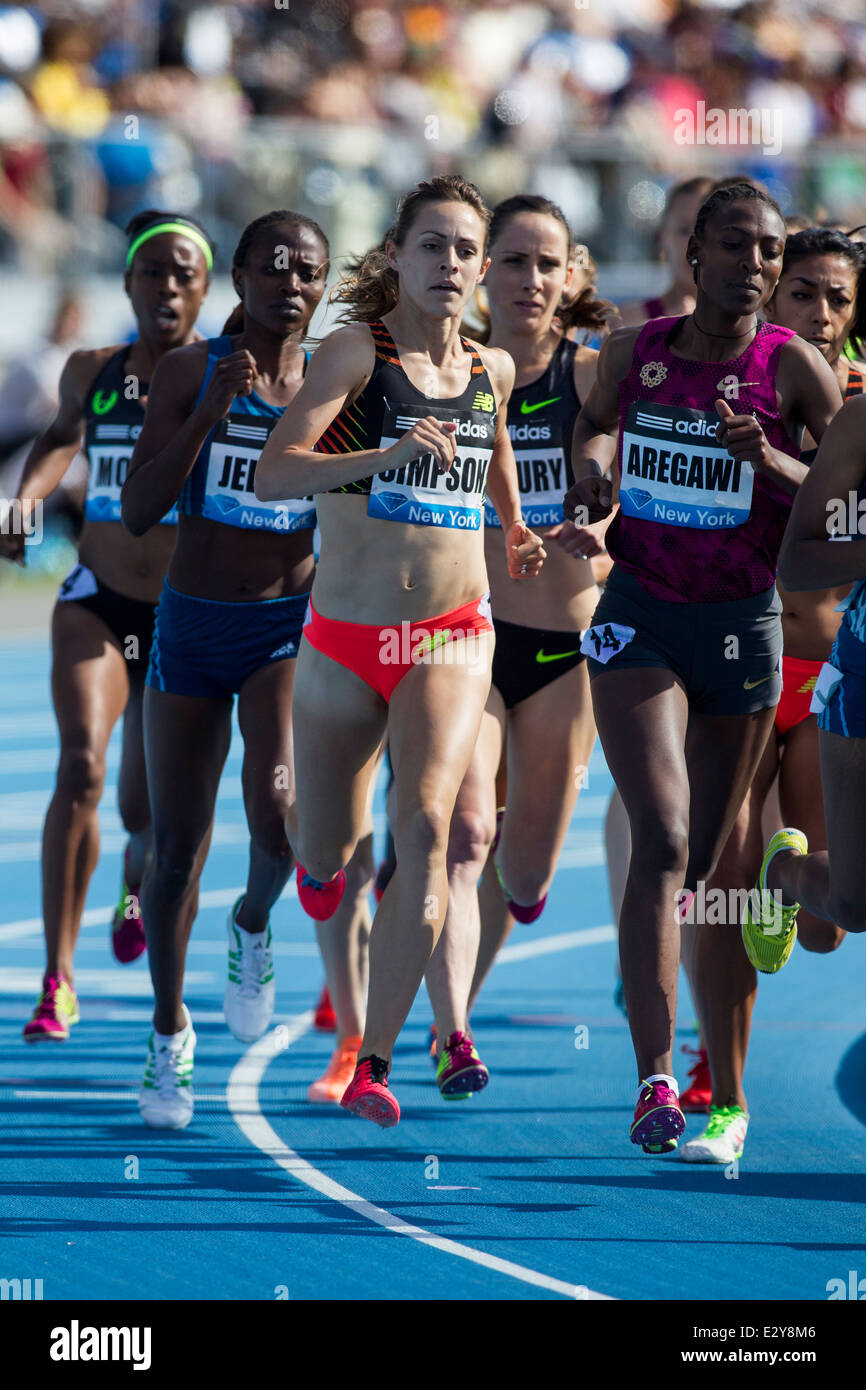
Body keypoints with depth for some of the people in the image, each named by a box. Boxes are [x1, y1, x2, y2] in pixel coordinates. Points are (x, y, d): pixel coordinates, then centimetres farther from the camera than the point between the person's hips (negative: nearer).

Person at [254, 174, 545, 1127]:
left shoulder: (492, 369, 7)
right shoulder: (357, 351, -7)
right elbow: (272, 473, -19)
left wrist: (516, 529, 15)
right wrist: (387, 453, -32)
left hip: (452, 635, 2)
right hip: (344, 636, -1)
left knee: (425, 826, -21)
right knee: (324, 854, 8)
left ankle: (373, 1063, -21)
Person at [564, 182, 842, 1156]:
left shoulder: (792, 366, -6)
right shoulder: (634, 354, 1)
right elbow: (591, 423, 19)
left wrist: (770, 461, -24)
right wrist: (588, 474, -3)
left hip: (742, 624, 0)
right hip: (638, 614, 0)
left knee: (706, 858, 10)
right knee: (662, 838, -15)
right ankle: (655, 1079, -22)